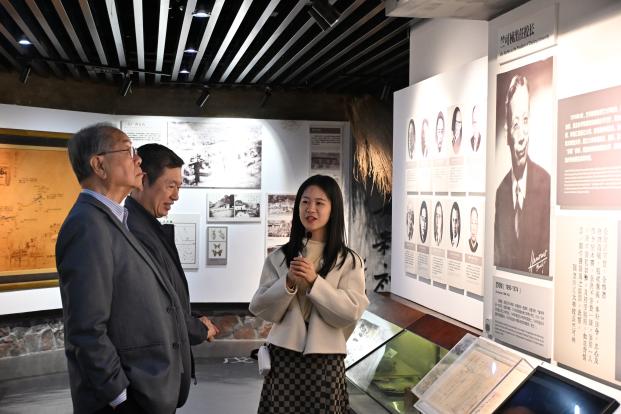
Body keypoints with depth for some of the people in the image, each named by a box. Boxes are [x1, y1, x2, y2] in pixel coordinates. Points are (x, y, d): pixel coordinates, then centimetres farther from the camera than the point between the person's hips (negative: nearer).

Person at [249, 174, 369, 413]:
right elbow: (261, 310, 0)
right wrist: (288, 284, -16)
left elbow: (351, 313, -9)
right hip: (283, 356, 1)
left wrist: (314, 281, -18)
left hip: (326, 358, -1)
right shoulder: (279, 257, 4)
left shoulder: (349, 261, 0)